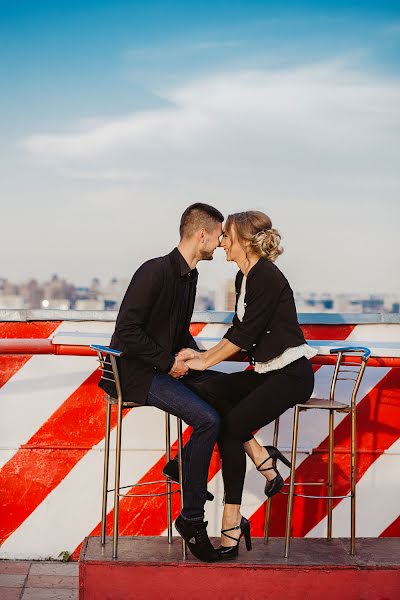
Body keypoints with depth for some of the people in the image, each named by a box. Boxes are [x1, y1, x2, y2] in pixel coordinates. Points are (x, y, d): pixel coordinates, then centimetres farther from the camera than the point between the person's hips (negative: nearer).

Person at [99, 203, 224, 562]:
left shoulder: (189, 275, 11)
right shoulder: (155, 271, -18)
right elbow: (127, 331, -23)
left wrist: (194, 353, 2)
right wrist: (169, 362, -18)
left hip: (165, 366, 10)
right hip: (136, 373, -9)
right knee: (208, 420, -23)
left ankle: (184, 466, 11)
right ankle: (192, 519, -13)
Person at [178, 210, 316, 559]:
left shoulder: (267, 277, -16)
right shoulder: (245, 277, 12)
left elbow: (246, 333, -18)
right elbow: (239, 331, 16)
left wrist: (204, 361, -11)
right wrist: (203, 356, 6)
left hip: (291, 374, -9)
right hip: (267, 372, 9)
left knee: (230, 427, -21)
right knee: (209, 392, -12)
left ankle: (231, 528, -16)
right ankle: (264, 461, -7)